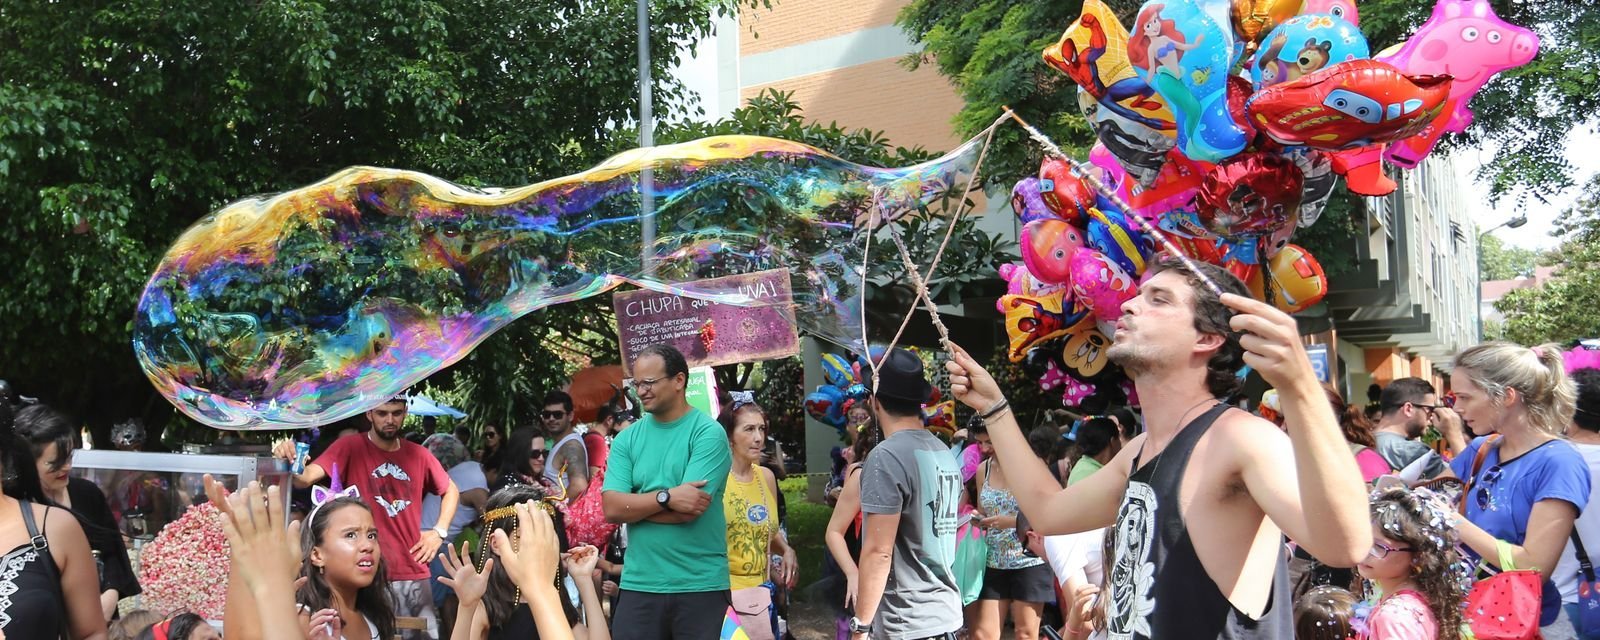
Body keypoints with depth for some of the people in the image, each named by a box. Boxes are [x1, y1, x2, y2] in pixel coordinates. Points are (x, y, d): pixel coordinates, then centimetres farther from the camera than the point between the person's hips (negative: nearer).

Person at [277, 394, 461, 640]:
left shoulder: (418, 454, 8)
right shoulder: (350, 447, -4)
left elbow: (451, 490, 23)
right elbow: (307, 477, -19)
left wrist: (439, 531, 9)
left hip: (415, 574, 4)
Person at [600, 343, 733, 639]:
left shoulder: (708, 433, -7)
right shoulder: (626, 439, 7)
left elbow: (688, 511, -16)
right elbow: (611, 509, -3)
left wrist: (633, 505, -4)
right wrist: (666, 497, -16)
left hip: (700, 586, -4)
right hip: (639, 585, 4)